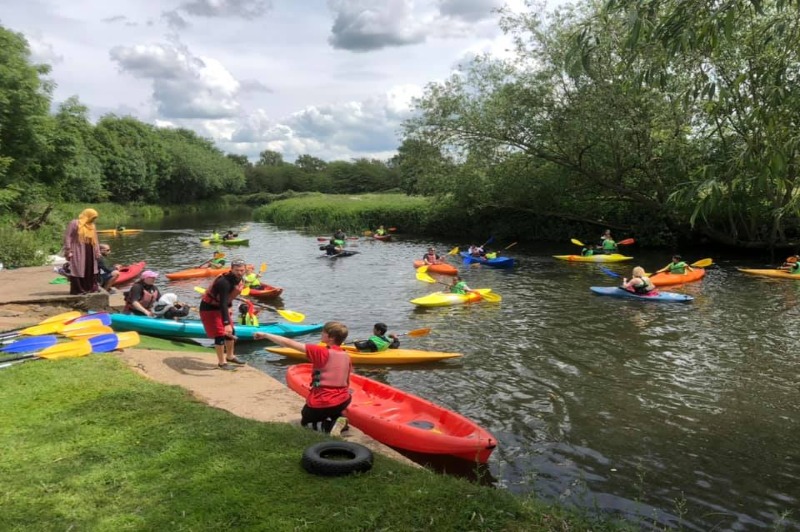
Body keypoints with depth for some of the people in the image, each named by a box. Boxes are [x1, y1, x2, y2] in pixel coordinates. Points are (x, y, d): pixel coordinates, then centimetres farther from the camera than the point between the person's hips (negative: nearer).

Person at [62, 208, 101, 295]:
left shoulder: (91, 226, 15)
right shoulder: (74, 223, -7)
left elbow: (95, 241, 18)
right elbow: (67, 236, -12)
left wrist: (97, 252, 15)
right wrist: (68, 251, -17)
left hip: (89, 252, 8)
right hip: (77, 252, -7)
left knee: (90, 269, 12)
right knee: (78, 270, -5)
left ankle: (91, 287, 21)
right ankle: (77, 289, -1)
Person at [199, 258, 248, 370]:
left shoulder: (238, 279, -7)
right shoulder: (224, 282, -35)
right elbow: (223, 303, -43)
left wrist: (229, 307, 18)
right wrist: (226, 323, -50)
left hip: (221, 307, 9)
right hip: (209, 309, -9)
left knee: (231, 332, 15)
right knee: (220, 334, -9)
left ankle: (230, 356, 35)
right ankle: (222, 362, 7)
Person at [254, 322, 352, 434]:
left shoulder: (321, 352, -18)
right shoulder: (346, 356, -1)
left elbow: (289, 343, -17)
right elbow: (347, 383, 9)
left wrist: (265, 335, -8)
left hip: (321, 404, -5)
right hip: (342, 402, 5)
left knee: (305, 422, 25)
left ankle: (328, 426, -4)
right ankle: (336, 417, 6)